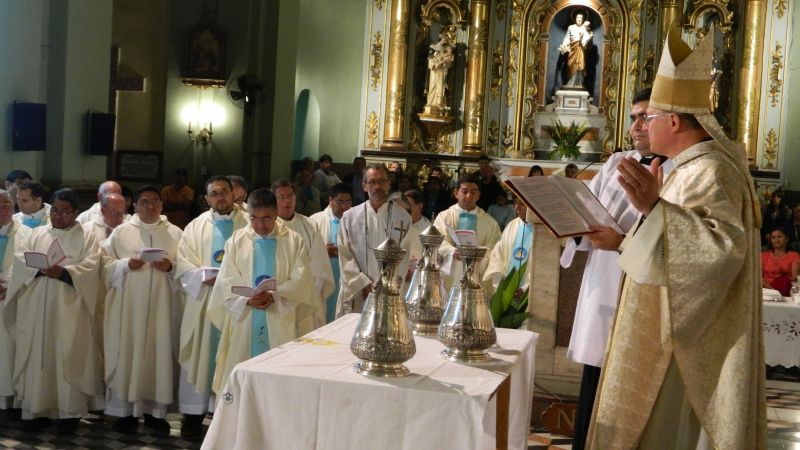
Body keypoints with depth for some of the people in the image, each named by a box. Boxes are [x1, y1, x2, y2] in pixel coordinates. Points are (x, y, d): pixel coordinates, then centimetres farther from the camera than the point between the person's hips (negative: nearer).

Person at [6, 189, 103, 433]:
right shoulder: (35, 234, 15)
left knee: (68, 357, -3)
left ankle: (70, 411, 2)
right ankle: (36, 409, 8)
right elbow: (20, 260, 1)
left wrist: (63, 272, -23)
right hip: (37, 307, 3)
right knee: (36, 354, 2)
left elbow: (89, 267, -7)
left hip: (69, 309, -3)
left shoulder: (87, 238, 7)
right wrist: (41, 269, -18)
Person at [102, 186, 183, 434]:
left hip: (162, 305, 1)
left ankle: (155, 410, 10)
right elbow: (106, 266, 3)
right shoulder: (121, 232, 7)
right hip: (127, 305, -1)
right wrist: (126, 264, -14)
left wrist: (170, 267, -14)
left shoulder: (175, 233, 9)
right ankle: (126, 410, 6)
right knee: (127, 354, -3)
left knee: (159, 353, 1)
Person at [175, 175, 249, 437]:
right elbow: (182, 263, 1)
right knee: (200, 356, 3)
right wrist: (206, 276, -15)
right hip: (203, 301, 1)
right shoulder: (196, 226, 8)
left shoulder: (248, 224, 4)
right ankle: (194, 412, 8)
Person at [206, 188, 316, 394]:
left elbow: (300, 281, -4)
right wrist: (247, 300, -17)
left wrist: (273, 296, -19)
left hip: (279, 324, -1)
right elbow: (226, 282, 0)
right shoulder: (237, 240, 6)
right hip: (243, 320, 1)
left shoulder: (293, 241, 2)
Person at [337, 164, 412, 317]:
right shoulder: (350, 217, 6)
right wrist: (365, 285, -8)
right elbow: (345, 257, 1)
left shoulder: (403, 218, 5)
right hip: (355, 295, 1)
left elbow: (402, 258, 1)